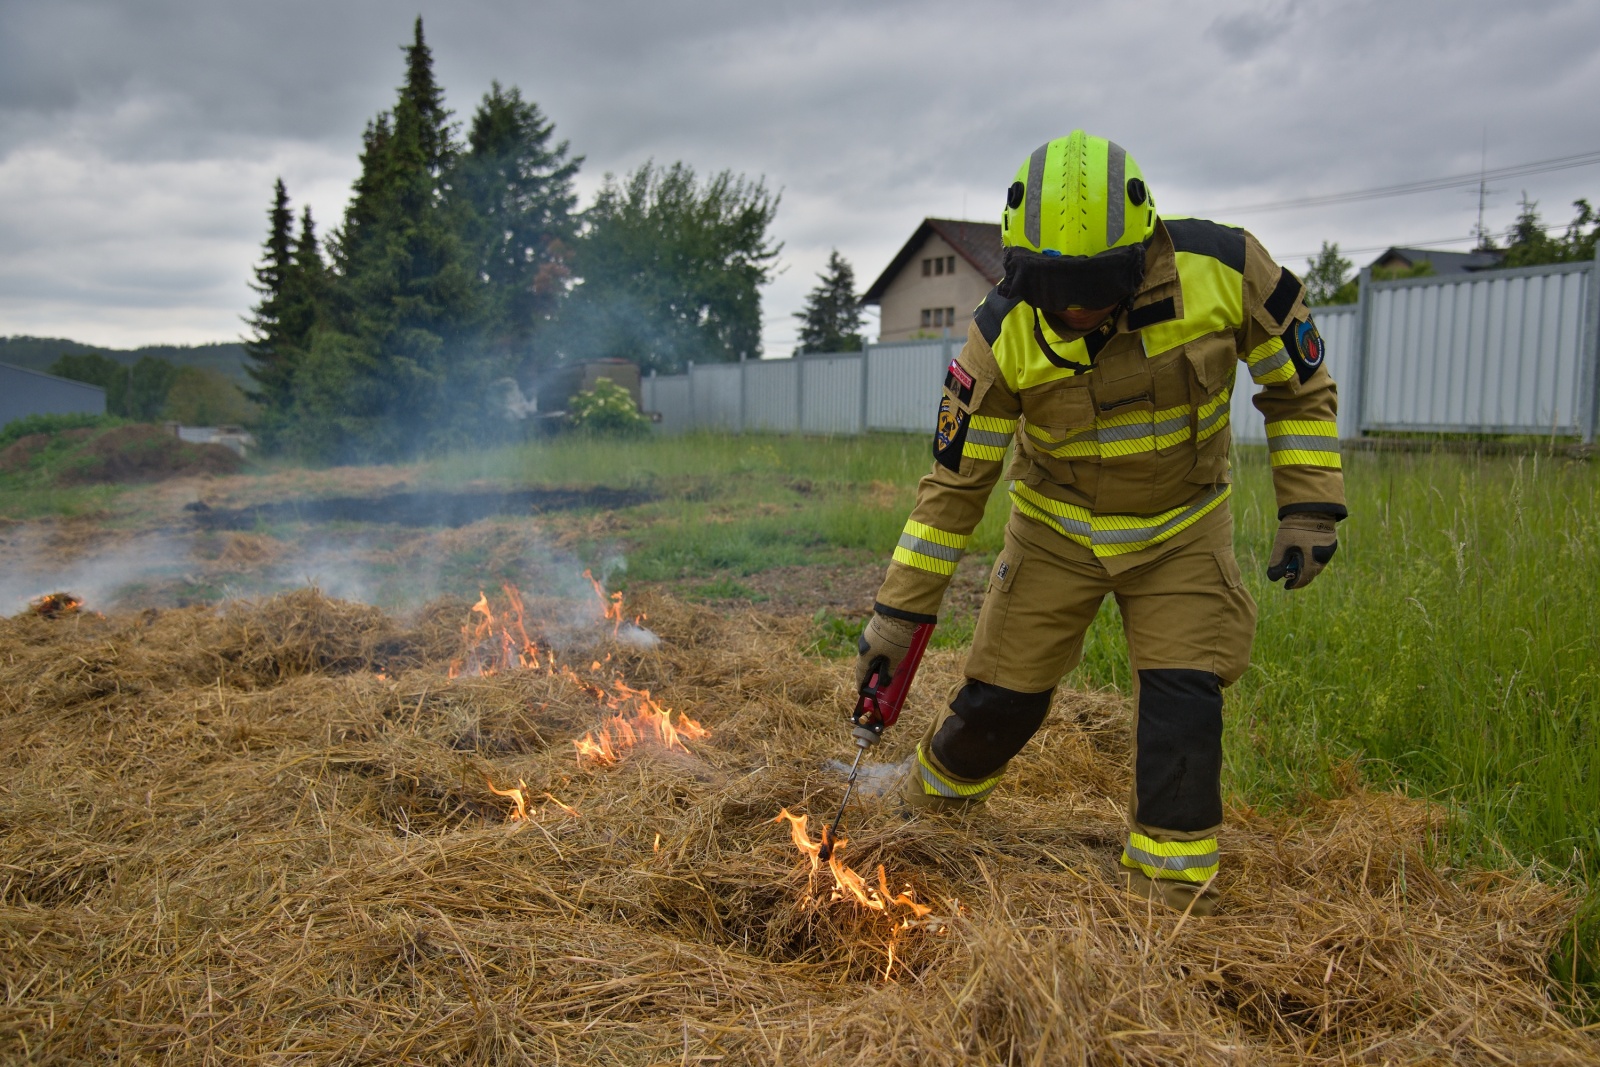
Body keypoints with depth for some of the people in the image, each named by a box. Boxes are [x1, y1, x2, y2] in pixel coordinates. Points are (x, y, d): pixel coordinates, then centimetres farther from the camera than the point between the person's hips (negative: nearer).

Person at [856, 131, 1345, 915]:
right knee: (1002, 698, 2)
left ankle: (1172, 892, 8)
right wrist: (900, 609, -14)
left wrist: (1310, 506, -9)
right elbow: (956, 478, -15)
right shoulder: (1004, 334, -23)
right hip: (1058, 531, 0)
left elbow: (1298, 385, -4)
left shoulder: (1224, 270, -23)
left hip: (1182, 533, 1)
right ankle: (931, 804, 32)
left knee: (1184, 703, -9)